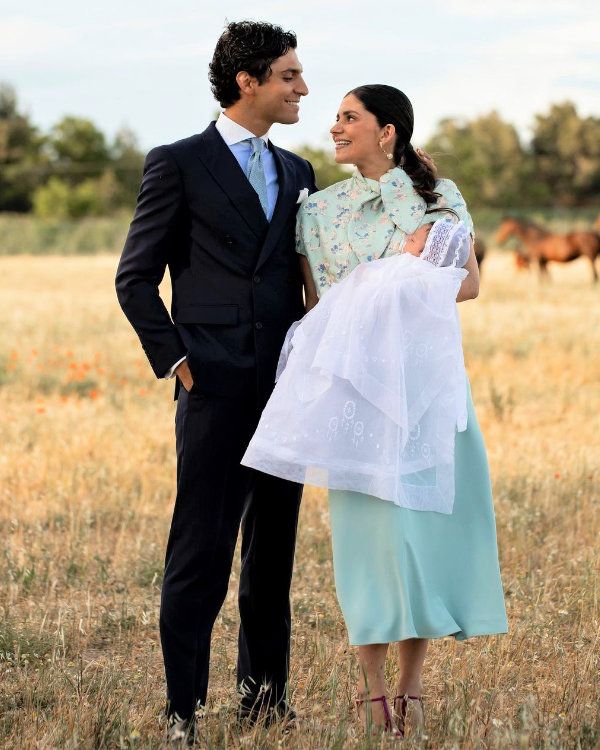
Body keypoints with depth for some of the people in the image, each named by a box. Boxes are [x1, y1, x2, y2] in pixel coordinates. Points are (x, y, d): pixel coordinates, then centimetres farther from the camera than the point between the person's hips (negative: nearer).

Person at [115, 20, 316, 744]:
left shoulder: (296, 173, 16)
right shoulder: (178, 163, -1)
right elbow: (135, 278, -1)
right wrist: (176, 362, -8)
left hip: (286, 388, 6)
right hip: (216, 387, -5)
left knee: (273, 549, 11)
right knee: (201, 553, -5)